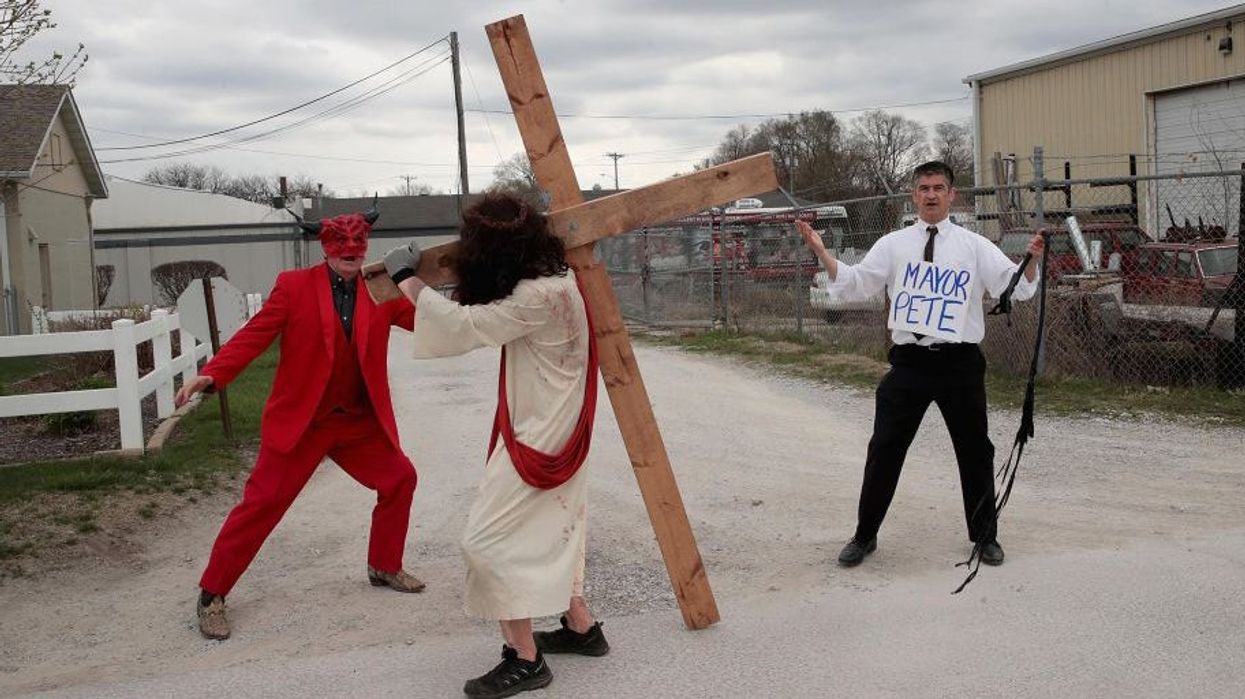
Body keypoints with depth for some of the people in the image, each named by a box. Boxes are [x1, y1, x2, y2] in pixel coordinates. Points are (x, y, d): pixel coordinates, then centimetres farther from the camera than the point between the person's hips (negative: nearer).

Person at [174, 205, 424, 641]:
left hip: (361, 421, 4)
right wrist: (210, 375, -26)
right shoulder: (294, 286, -9)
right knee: (263, 501, -3)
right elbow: (254, 335, -13)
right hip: (300, 420, -4)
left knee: (400, 478, 8)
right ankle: (212, 595, 11)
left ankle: (384, 567, 30)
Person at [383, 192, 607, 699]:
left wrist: (406, 279, -12)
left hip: (536, 434, -10)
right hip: (555, 429, 10)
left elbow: (467, 325, -24)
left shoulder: (538, 296, -25)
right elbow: (494, 316, 20)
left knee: (487, 539, -5)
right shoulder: (557, 278, 4)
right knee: (551, 530, 20)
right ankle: (581, 628, 31)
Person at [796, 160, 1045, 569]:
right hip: (909, 362, 0)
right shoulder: (893, 245, 7)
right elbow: (854, 286, 3)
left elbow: (1015, 287, -2)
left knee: (975, 451, 11)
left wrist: (1032, 260, -22)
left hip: (960, 362, 0)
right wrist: (821, 252, -8)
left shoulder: (974, 246, 4)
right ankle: (864, 536, 18)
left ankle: (984, 536, 30)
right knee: (884, 450, 3)